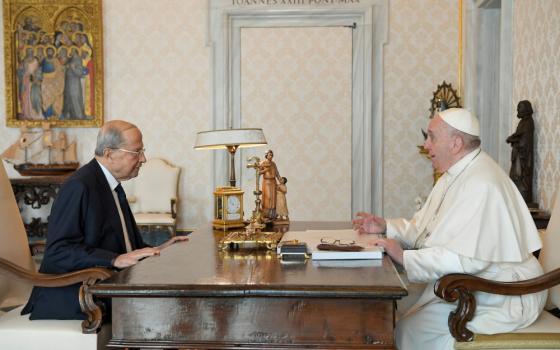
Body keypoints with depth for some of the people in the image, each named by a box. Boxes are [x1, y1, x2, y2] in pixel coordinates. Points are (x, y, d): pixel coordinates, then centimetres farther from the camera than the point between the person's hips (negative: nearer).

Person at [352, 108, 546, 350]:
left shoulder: (482, 184, -24)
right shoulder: (454, 174, 11)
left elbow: (466, 258, -31)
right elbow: (425, 229, 16)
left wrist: (404, 257, -25)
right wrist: (386, 226, 1)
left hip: (498, 299, -9)